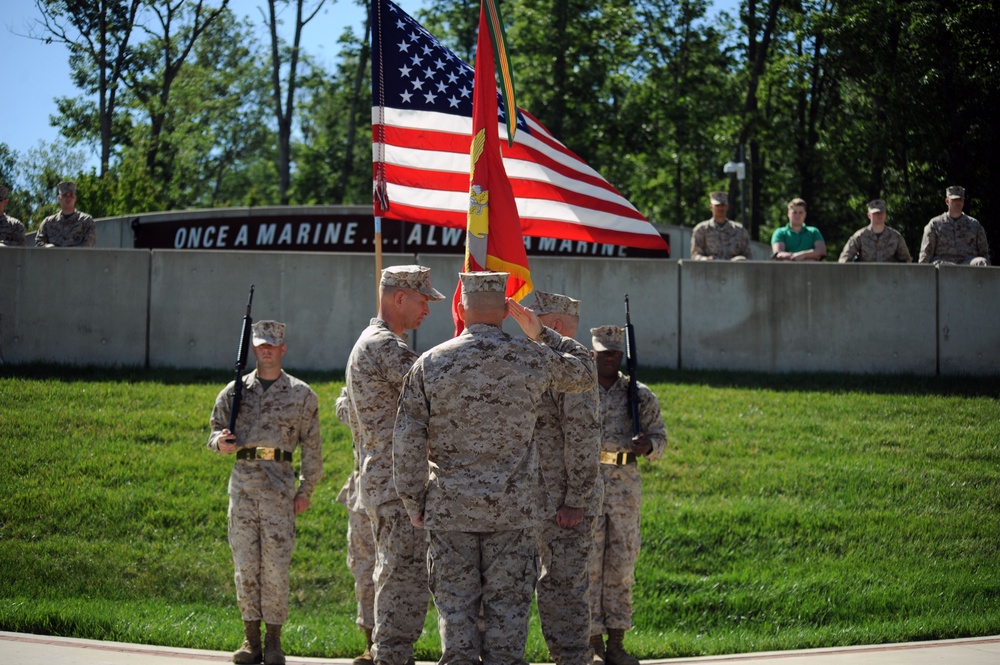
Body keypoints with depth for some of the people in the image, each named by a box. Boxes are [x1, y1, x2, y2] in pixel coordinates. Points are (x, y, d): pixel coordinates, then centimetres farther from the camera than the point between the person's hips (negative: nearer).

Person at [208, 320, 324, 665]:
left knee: (275, 565, -4)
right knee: (245, 562, 2)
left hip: (279, 485, -2)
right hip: (242, 483, 2)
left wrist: (305, 491, 1)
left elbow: (312, 447, 7)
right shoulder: (235, 391, 11)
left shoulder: (301, 394, 6)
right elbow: (216, 429, 18)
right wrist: (219, 442, -7)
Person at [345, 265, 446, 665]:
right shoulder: (385, 347, -15)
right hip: (400, 485, -11)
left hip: (378, 480, 11)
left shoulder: (367, 344, 20)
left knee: (394, 580, 14)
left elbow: (356, 421, 25)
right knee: (406, 582, -9)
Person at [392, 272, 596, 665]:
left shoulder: (429, 364, -4)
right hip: (513, 508, 0)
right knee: (507, 606, 6)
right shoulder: (533, 359, -3)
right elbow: (584, 375, 18)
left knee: (456, 606, 5)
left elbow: (406, 442, -3)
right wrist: (540, 334, 17)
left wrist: (414, 504, 7)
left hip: (449, 509, 0)